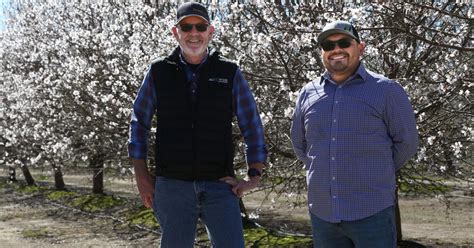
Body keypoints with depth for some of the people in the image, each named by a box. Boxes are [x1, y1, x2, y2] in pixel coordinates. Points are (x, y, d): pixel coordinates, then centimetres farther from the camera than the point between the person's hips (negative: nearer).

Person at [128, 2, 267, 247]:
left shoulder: (230, 73, 4)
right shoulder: (159, 72, 5)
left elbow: (252, 126, 9)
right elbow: (139, 123, 11)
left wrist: (254, 175, 2)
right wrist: (141, 176, 5)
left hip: (219, 186, 0)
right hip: (173, 186, 1)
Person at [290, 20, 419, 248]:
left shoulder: (386, 90, -3)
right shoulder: (307, 94, 8)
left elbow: (406, 142, 1)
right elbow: (299, 144, 19)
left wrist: (375, 175, 8)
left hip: (371, 212, -4)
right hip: (322, 212, 4)